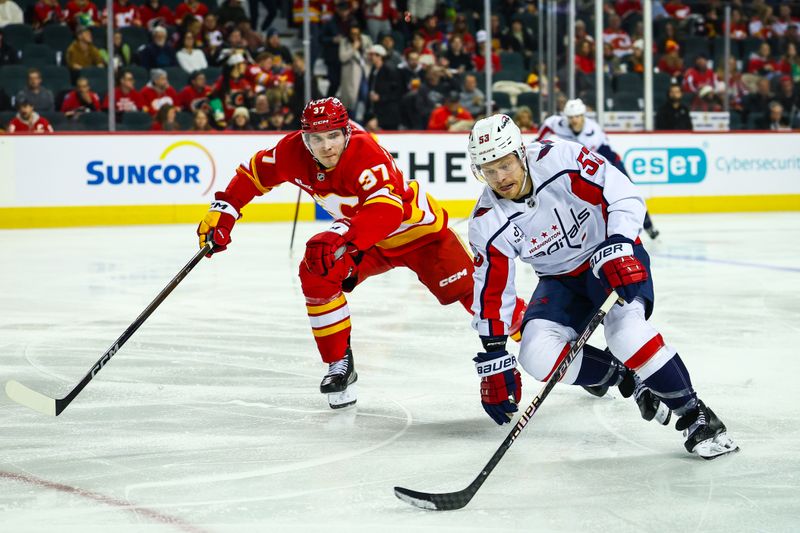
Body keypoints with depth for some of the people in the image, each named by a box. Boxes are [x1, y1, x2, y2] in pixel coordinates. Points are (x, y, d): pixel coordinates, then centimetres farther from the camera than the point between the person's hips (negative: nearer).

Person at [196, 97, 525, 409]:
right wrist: (223, 211, -5)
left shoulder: (365, 152, -35)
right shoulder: (294, 151, -16)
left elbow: (386, 209, -49)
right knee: (316, 273, -15)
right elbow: (255, 172, 2)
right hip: (366, 237, 6)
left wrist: (342, 237, -61)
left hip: (418, 227, -6)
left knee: (470, 290, -16)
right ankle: (340, 364, -2)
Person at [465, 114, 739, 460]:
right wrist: (492, 361, -8)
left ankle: (694, 416, -19)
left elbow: (623, 195, -21)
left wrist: (617, 248, -36)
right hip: (561, 278, 4)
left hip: (615, 257, -4)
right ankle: (625, 378, 1)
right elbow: (491, 294, -7)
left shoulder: (560, 159, -25)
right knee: (538, 354, -21)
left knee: (624, 327, -32)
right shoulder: (487, 225, -14)